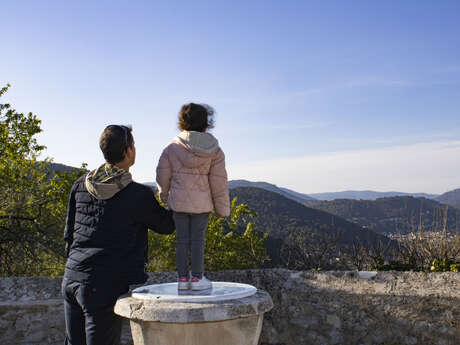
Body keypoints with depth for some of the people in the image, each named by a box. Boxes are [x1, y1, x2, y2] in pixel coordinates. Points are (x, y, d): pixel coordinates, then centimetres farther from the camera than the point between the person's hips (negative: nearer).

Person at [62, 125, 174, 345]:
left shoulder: (81, 185, 5)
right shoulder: (139, 195, -12)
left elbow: (69, 233, 13)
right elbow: (167, 226, 4)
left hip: (72, 278, 6)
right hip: (106, 285, -6)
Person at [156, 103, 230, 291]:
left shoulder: (172, 148, -4)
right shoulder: (215, 152, -7)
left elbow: (163, 176, 3)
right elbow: (219, 183, -5)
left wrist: (164, 195, 22)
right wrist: (223, 209, 5)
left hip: (178, 201, 1)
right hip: (202, 203, -1)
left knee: (182, 239, 8)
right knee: (198, 239, 6)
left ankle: (182, 277, 14)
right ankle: (197, 277, 10)